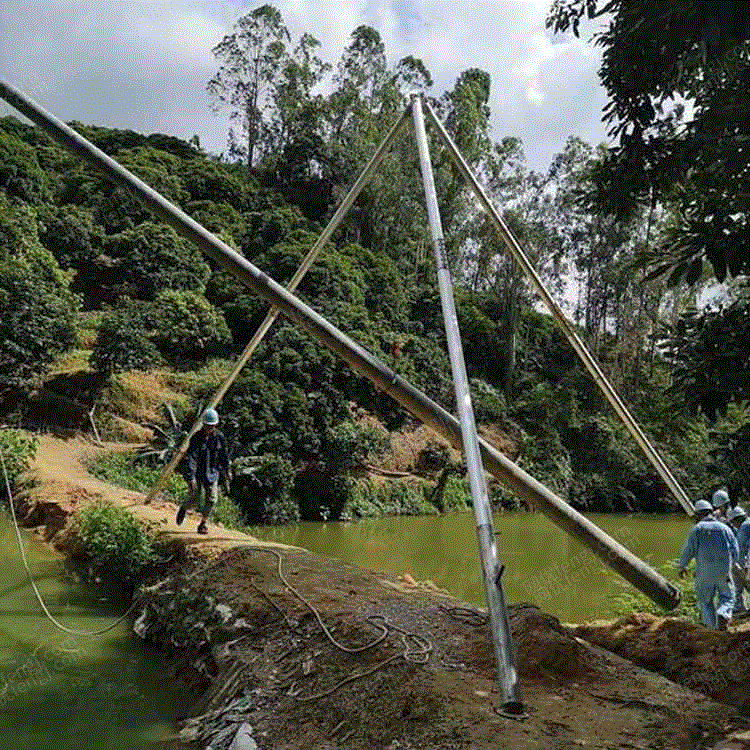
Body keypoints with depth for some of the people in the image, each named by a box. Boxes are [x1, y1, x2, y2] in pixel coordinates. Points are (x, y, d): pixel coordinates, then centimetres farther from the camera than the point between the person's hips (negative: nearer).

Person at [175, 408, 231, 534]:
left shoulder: (219, 437, -4)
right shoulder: (196, 438, -17)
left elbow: (224, 455, 12)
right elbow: (190, 458, -22)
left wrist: (227, 470, 18)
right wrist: (191, 477, -30)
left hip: (212, 472, 3)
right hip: (196, 471, -3)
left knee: (211, 498, -4)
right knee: (194, 499, -4)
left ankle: (203, 524, 13)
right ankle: (183, 509, 32)